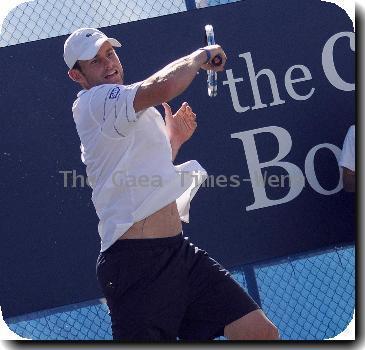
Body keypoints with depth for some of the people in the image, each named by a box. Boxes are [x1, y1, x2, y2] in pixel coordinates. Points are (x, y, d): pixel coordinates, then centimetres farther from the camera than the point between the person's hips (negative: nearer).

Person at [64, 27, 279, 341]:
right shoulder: (93, 102, -8)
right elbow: (163, 88, -26)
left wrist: (173, 139, 26)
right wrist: (201, 56, -9)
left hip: (179, 252, 9)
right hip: (136, 263, -9)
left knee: (263, 333, -4)